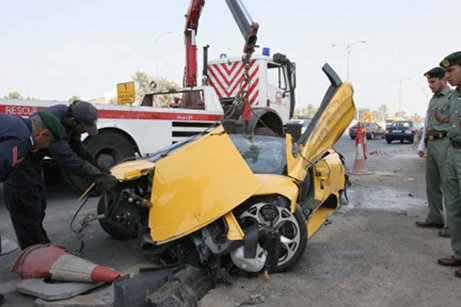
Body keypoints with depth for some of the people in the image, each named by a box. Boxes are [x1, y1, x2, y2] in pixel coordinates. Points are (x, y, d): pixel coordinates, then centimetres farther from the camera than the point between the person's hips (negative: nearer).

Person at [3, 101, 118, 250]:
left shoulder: (68, 116, -8)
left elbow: (78, 148, 1)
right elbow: (68, 159, -42)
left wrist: (99, 170, -1)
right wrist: (100, 177, -41)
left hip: (32, 157, 10)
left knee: (38, 204, 17)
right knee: (26, 209, -5)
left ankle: (43, 247, 31)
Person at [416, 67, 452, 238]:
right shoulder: (433, 100, 19)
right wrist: (422, 145, 22)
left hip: (445, 145, -8)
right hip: (431, 145, 9)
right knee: (432, 184, 12)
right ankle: (435, 218, 22)